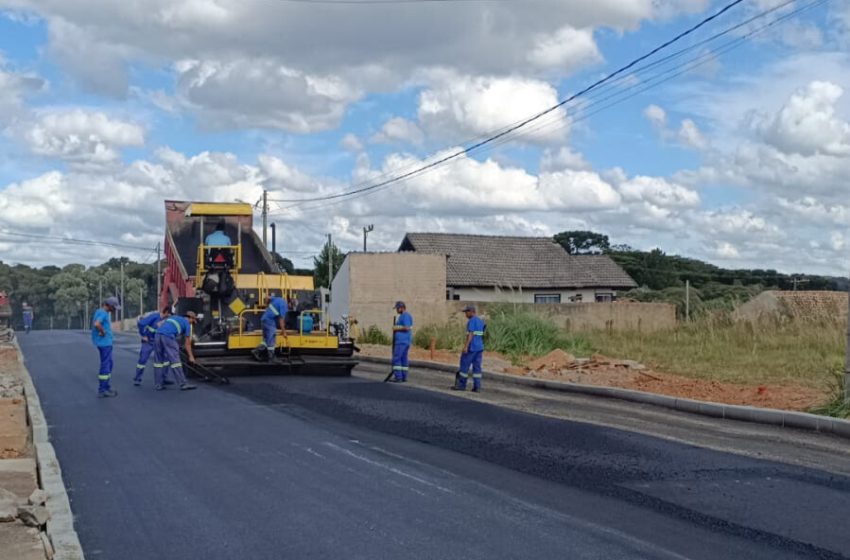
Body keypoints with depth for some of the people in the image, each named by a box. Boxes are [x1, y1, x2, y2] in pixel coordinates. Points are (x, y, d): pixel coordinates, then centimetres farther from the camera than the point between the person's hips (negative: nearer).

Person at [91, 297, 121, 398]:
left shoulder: (103, 312, 13)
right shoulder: (103, 313, -17)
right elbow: (96, 324, -36)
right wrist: (103, 332, -20)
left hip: (106, 343, 10)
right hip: (104, 343, -10)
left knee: (109, 364, 16)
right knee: (105, 365, -5)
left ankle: (106, 387, 23)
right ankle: (102, 390, -1)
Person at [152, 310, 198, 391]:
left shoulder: (174, 317, 32)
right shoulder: (187, 324, 14)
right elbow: (187, 342, 14)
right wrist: (191, 356, 20)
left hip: (158, 335, 6)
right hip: (168, 337, -6)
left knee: (159, 361, 13)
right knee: (174, 360, -4)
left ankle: (158, 385, 14)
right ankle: (183, 384, -4)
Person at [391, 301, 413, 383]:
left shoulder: (405, 316, -12)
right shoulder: (406, 316, 20)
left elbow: (407, 327, -21)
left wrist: (396, 328, -12)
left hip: (401, 340, -11)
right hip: (405, 340, 11)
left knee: (396, 358, -10)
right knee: (403, 358, 10)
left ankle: (398, 377, -13)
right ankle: (404, 377, 10)